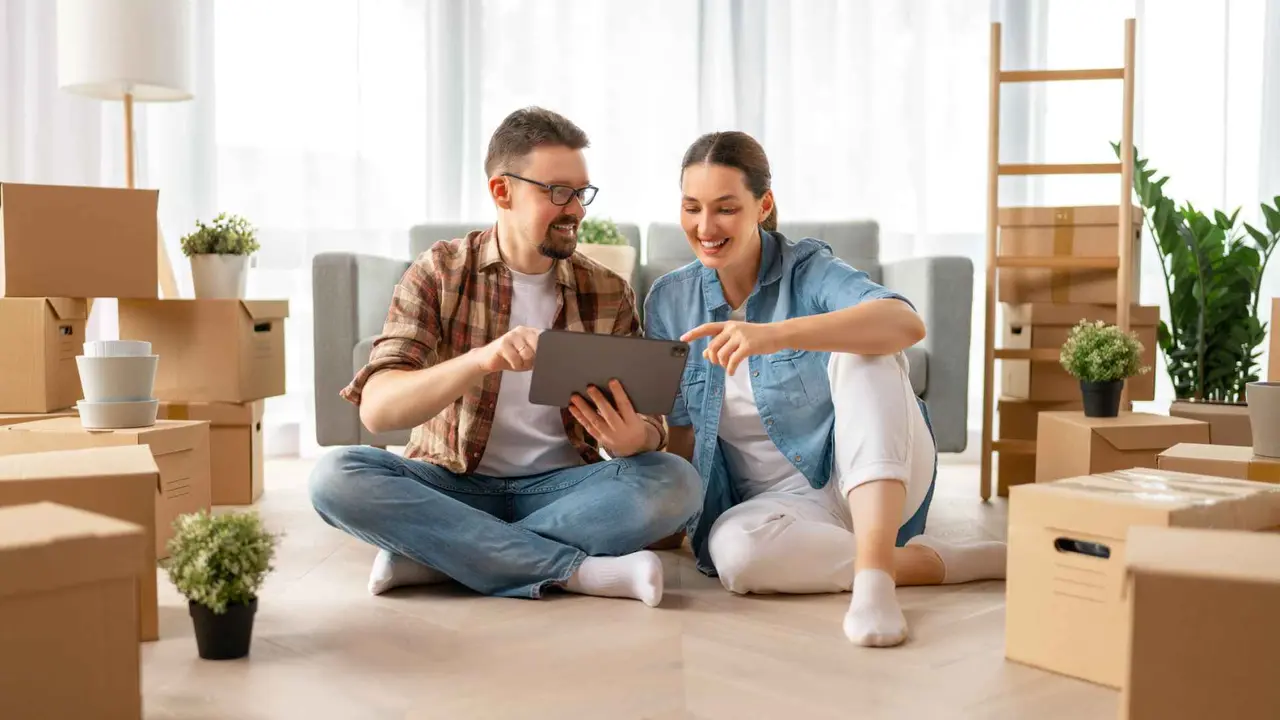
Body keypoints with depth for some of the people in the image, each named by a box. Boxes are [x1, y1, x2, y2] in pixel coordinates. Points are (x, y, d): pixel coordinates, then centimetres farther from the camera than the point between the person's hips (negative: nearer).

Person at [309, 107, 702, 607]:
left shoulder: (608, 294, 2)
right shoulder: (438, 273, -4)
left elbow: (649, 424, 1)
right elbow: (376, 408, -16)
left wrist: (637, 439, -26)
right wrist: (481, 360, -35)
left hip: (560, 487, 2)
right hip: (452, 485, -1)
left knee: (676, 482, -26)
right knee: (337, 477, -28)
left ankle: (430, 553, -24)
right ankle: (580, 571, -28)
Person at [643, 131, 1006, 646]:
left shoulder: (808, 271, -10)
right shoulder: (669, 300, 1)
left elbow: (907, 323, -32)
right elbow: (681, 434, 4)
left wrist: (778, 335, -45)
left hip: (878, 485, -2)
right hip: (776, 501, 3)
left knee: (859, 350, -30)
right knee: (733, 549, -34)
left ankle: (874, 565, -41)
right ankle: (950, 561, -19)